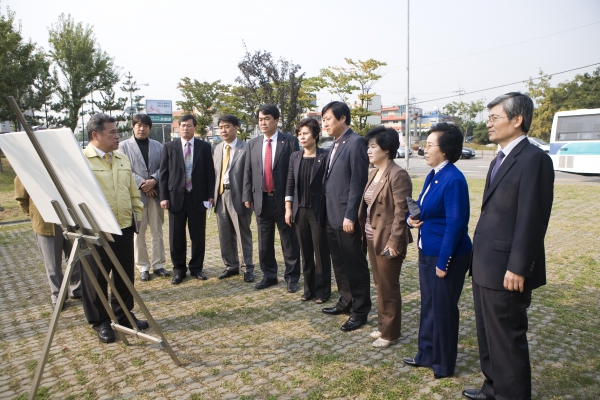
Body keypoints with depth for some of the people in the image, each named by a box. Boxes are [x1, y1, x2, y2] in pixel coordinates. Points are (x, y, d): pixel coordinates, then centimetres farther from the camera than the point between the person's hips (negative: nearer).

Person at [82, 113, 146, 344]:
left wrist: (138, 215, 14)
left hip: (124, 228, 6)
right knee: (96, 278, 7)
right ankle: (100, 322, 23)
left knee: (125, 275, 14)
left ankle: (123, 314, 31)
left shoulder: (123, 159, 12)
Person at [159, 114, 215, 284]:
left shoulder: (204, 147, 4)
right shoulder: (169, 147, 5)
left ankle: (196, 268, 22)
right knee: (176, 237, 6)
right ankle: (178, 269, 21)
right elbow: (163, 174, 4)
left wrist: (210, 195, -2)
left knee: (198, 235, 7)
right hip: (176, 197, 0)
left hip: (198, 198, 0)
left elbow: (210, 173, 4)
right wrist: (163, 197, -3)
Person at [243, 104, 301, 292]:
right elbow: (248, 172, 10)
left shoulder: (290, 141, -3)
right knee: (265, 242, 13)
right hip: (261, 199, 4)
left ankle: (292, 277, 19)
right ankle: (269, 275, 27)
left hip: (284, 199, -4)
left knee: (289, 241, 6)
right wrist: (247, 196, 3)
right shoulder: (253, 144, 9)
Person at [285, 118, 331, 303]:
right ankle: (309, 288, 25)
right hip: (300, 210, 5)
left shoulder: (325, 156, -7)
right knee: (305, 252, 12)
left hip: (319, 211, -4)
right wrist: (288, 208, 4)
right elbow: (290, 183, 9)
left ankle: (322, 290, 19)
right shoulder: (295, 156, 8)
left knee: (321, 252, 6)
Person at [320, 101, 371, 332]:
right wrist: (326, 212, 11)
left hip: (346, 217, -8)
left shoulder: (355, 142, -13)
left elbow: (358, 182, -17)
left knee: (355, 265, 4)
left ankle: (360, 311, 18)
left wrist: (350, 216, -19)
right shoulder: (335, 145, 14)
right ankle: (346, 302, 33)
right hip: (331, 216, 9)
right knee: (339, 263, 18)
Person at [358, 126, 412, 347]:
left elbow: (401, 212, -20)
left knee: (389, 287, 6)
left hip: (387, 240, -8)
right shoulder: (374, 173, 11)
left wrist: (394, 242, -21)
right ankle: (383, 325, 34)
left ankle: (390, 333, 22)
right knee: (380, 285, 19)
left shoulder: (398, 175, -17)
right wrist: (364, 233, 12)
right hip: (372, 238, 9)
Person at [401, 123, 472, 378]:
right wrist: (412, 218, -4)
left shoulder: (454, 180, -20)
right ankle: (426, 354, 37)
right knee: (428, 304, 19)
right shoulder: (432, 176, 7)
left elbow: (455, 224, -21)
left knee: (443, 309, 7)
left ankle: (444, 365, 27)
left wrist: (443, 262, -19)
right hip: (427, 251, 9)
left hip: (445, 255, -9)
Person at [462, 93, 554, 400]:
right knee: (487, 334, 21)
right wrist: (479, 259, 15)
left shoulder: (534, 159, -15)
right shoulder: (500, 160, 14)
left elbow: (532, 220, -19)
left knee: (507, 339, 6)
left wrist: (518, 268, -19)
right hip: (485, 267, 9)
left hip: (506, 270, -9)